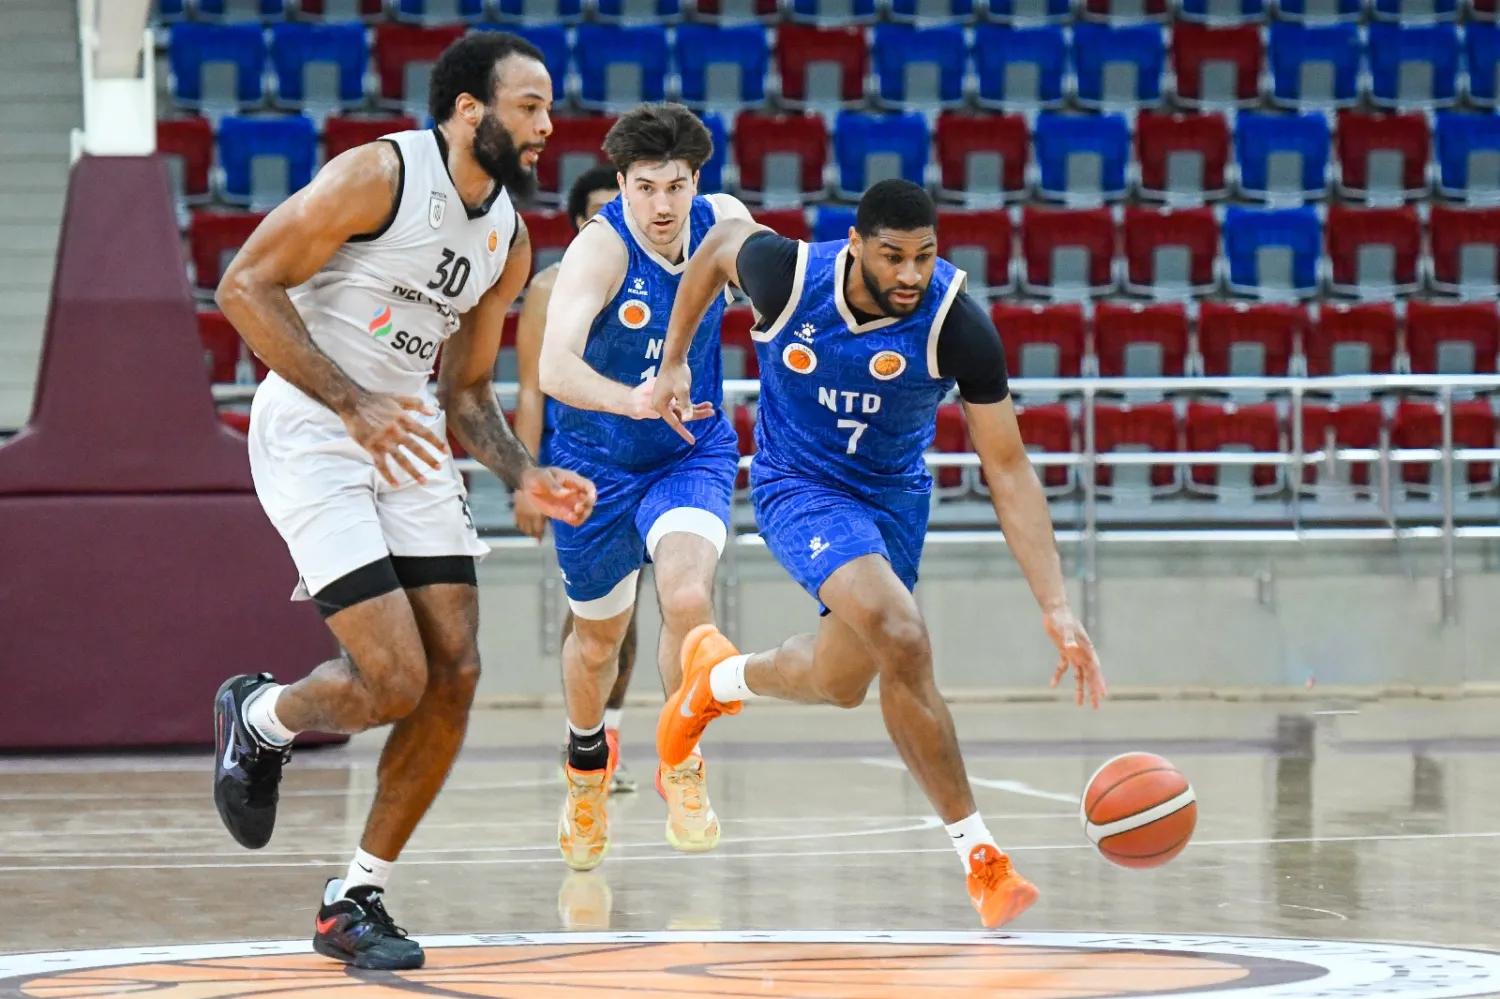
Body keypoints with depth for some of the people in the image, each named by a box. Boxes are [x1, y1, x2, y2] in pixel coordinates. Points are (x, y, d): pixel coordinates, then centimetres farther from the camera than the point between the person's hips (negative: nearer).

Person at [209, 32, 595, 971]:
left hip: (408, 440, 7)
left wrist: (526, 474, -1)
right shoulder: (380, 176, -14)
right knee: (394, 679, -15)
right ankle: (258, 717, 18)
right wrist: (353, 404, -23)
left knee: (454, 673, -3)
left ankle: (356, 900, 10)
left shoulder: (509, 241, 8)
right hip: (311, 435, -7)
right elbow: (246, 285, -16)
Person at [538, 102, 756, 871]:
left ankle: (683, 767, -3)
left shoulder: (724, 223, -14)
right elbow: (554, 367, -44)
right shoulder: (600, 248, -28)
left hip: (694, 453, 1)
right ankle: (587, 760, 49)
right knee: (598, 633, 16)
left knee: (688, 596, -25)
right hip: (598, 460, -1)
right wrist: (631, 401, -59)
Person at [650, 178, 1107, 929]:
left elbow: (1008, 470, -22)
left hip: (894, 496, 3)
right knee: (902, 640, -26)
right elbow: (719, 242, 0)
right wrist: (673, 362, 6)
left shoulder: (957, 324, -25)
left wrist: (1055, 605, -29)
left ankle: (716, 678, 52)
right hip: (798, 486, -3)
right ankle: (979, 854, -16)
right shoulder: (788, 275, -26)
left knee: (840, 680, 16)